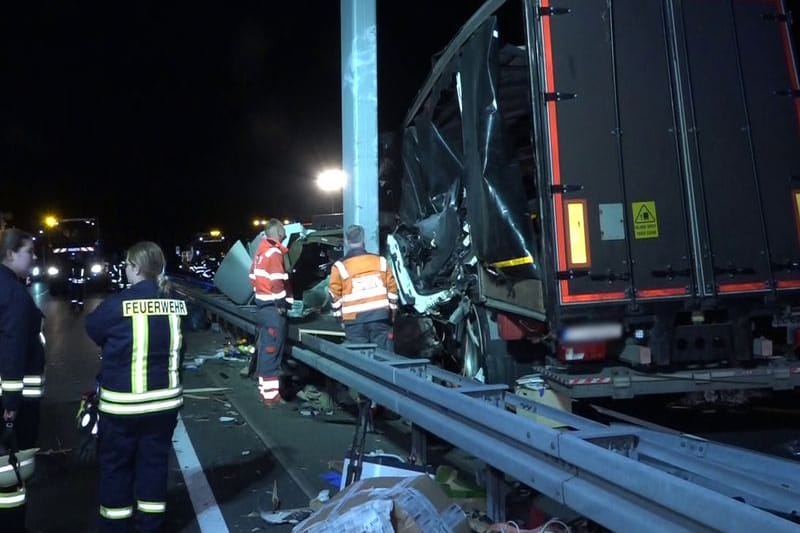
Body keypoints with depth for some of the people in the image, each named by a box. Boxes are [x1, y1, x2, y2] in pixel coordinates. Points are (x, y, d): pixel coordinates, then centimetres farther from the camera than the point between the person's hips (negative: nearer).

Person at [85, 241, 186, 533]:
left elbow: (92, 329, 2)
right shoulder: (176, 303, -7)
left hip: (122, 404, -3)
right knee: (154, 463, 17)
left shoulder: (117, 304, -18)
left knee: (116, 466, 16)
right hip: (164, 400, 4)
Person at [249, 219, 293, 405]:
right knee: (272, 349, -6)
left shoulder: (260, 251, 13)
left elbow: (253, 276, 18)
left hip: (262, 304, 10)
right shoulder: (275, 253, -16)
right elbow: (277, 282, -22)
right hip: (273, 307, -10)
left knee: (264, 347, 17)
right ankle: (270, 394, -2)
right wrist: (282, 304, -16)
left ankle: (264, 387, 27)